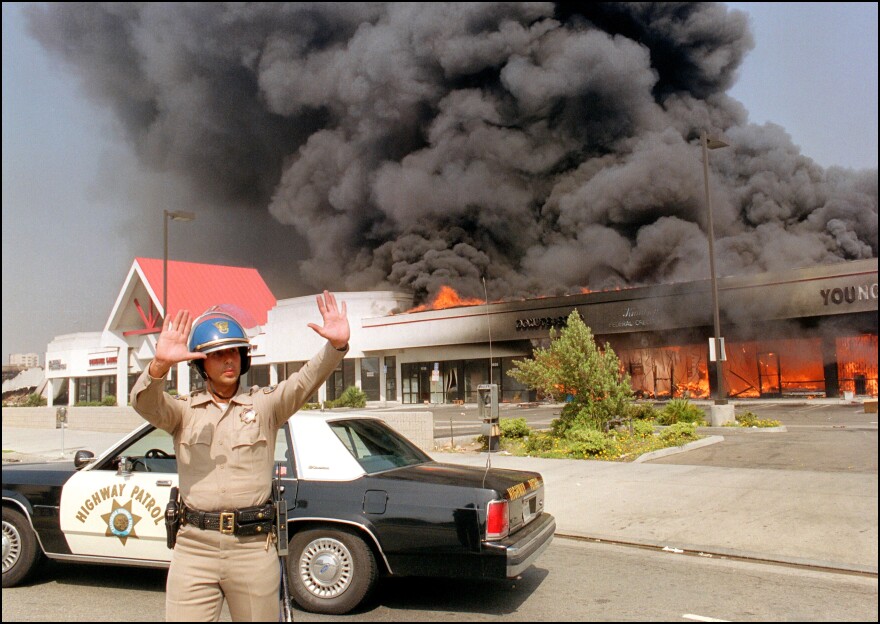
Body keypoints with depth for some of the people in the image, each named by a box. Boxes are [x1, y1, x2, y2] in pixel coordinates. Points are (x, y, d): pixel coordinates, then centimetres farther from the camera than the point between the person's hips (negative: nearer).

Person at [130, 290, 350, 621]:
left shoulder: (264, 403, 4)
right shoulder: (184, 410, 7)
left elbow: (306, 381, -12)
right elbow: (145, 404, -12)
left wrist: (337, 345, -31)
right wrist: (160, 364, -33)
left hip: (253, 547, 0)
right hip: (194, 547, 0)